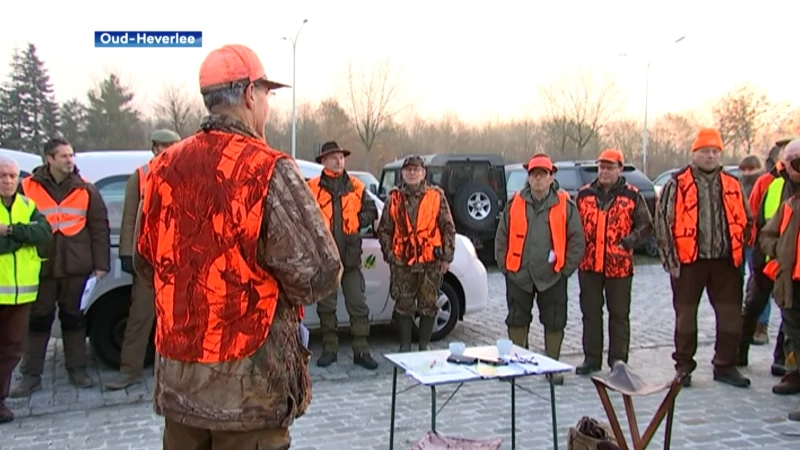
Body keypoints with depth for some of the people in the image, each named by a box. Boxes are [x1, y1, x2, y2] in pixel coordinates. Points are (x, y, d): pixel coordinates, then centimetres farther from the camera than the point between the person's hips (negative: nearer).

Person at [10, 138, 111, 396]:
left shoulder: (85, 190, 4)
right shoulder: (28, 188, 1)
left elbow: (100, 228, 3)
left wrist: (101, 264, -2)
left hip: (76, 267, 1)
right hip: (40, 267, 0)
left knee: (74, 318, 10)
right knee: (38, 320, 6)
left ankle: (77, 370, 21)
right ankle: (31, 375, 16)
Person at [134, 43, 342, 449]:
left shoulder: (164, 167, 2)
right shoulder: (266, 169, -16)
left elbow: (144, 261, 12)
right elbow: (321, 274, -17)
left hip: (176, 377, 6)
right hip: (248, 384, -6)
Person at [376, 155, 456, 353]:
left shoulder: (436, 196, 4)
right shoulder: (394, 198, 8)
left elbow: (448, 227, 4)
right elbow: (384, 229, 12)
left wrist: (447, 256, 0)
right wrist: (388, 253, 3)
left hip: (431, 262, -1)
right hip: (402, 262, 1)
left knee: (428, 305, 6)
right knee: (404, 306, 5)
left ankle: (424, 345, 19)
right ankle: (405, 345, 17)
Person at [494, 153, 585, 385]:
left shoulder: (565, 205, -1)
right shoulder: (515, 204, 4)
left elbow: (577, 240, 1)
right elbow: (501, 238, 7)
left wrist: (566, 268, -3)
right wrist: (505, 266, 2)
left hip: (552, 277, -1)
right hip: (518, 275, 1)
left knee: (554, 322, 6)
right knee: (517, 320, 9)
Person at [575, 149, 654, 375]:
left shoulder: (632, 196, 1)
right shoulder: (584, 194, 9)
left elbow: (645, 226, 4)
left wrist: (629, 241, -11)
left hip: (619, 266, -2)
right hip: (589, 265, 3)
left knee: (619, 315, 6)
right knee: (590, 313, 8)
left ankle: (618, 360, 16)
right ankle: (591, 359, 18)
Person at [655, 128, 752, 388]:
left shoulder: (732, 185, 10)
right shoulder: (677, 184, -2)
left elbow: (746, 221, 17)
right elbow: (663, 221, -5)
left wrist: (739, 254, 9)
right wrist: (671, 260, -7)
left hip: (725, 262, 4)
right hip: (688, 262, -3)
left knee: (731, 316, 7)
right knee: (685, 315, 6)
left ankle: (725, 366, 21)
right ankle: (683, 367, 19)